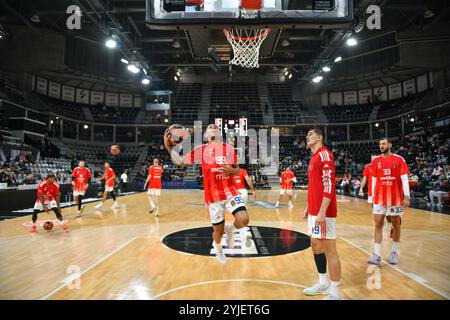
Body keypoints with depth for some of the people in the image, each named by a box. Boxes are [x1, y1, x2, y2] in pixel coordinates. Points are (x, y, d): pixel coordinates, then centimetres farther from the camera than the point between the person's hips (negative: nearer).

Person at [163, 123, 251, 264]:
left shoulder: (229, 148, 8)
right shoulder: (201, 149, 3)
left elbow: (237, 170, 14)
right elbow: (180, 162, 6)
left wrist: (231, 170, -9)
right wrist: (169, 147, -5)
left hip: (230, 191, 1)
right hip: (213, 195, -1)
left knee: (244, 220, -19)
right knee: (218, 229, 8)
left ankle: (230, 229, 18)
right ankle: (218, 250, 42)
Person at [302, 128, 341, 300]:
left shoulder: (324, 154, -12)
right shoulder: (314, 157, 18)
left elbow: (329, 185, -21)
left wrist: (322, 211, -25)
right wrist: (309, 207, 24)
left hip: (323, 213, -10)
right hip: (314, 211, 10)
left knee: (329, 250, -2)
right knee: (315, 246, 17)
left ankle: (334, 292, 10)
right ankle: (323, 283, 31)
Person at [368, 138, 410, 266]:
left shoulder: (399, 159, -2)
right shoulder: (375, 161, 5)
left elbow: (404, 179, -6)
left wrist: (406, 196, -14)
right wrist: (373, 196, 8)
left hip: (395, 198, -2)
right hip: (380, 198, 2)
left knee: (396, 224, 11)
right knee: (378, 224, -3)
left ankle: (394, 252, 26)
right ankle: (377, 255, -4)